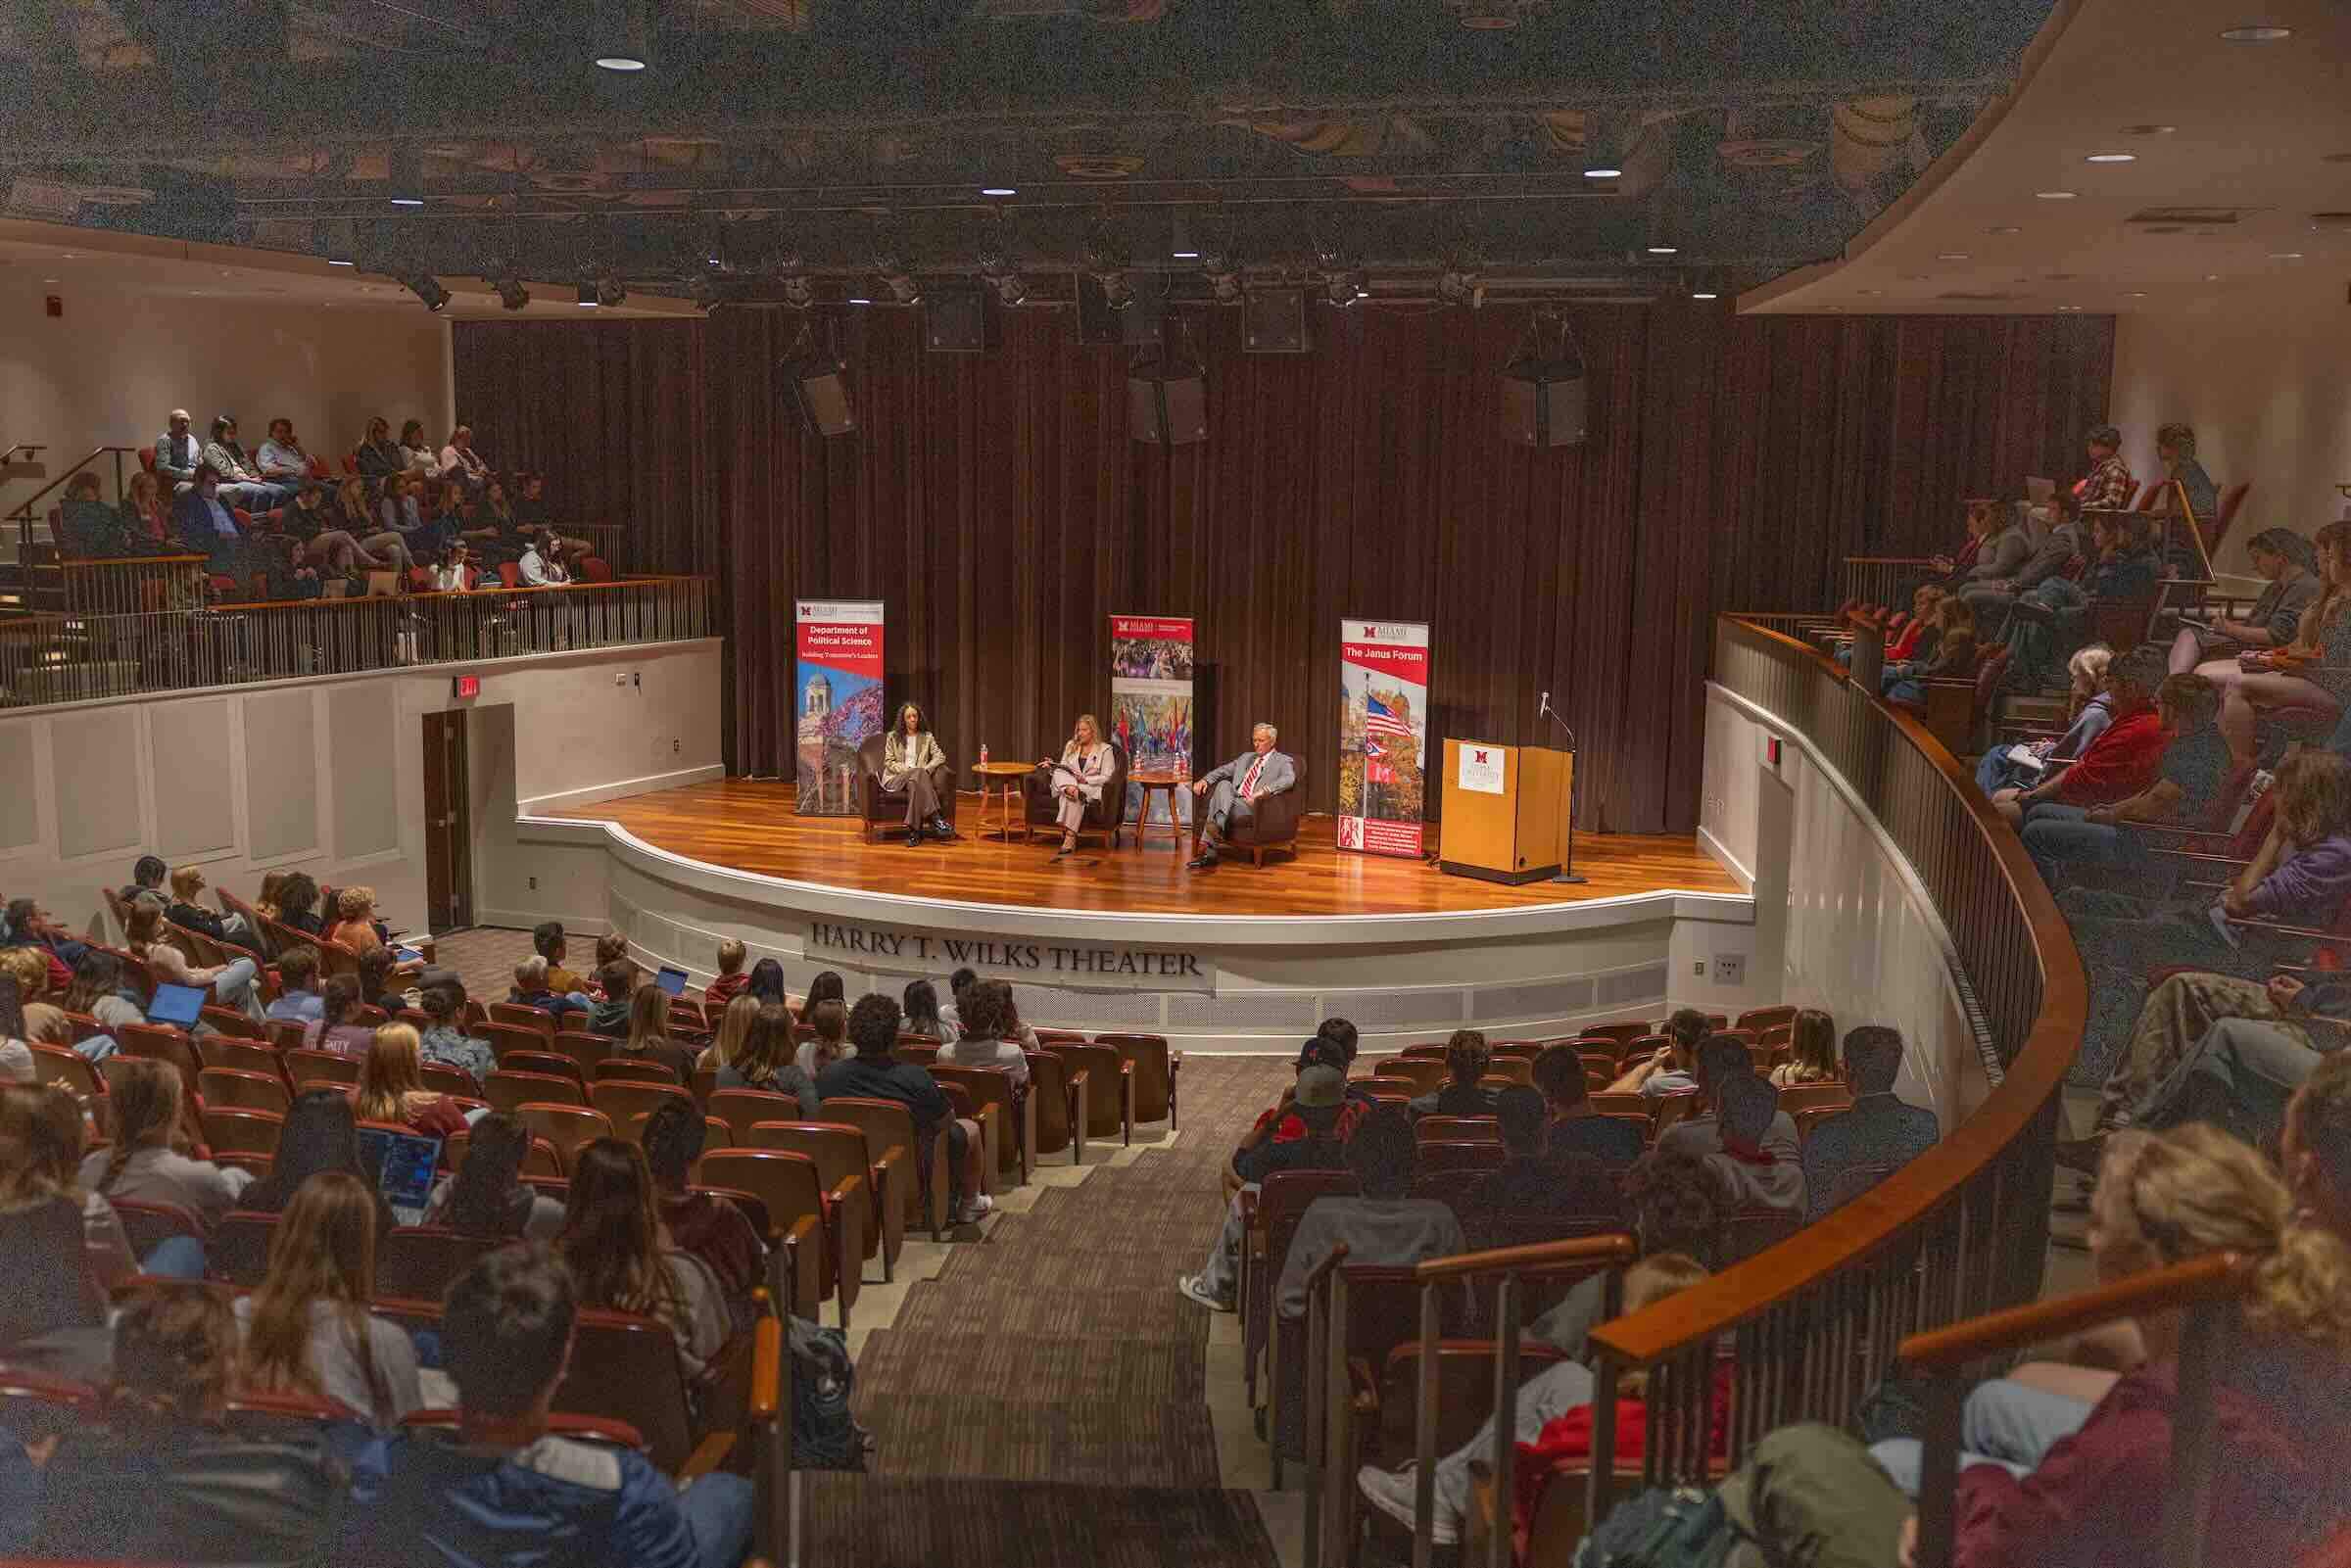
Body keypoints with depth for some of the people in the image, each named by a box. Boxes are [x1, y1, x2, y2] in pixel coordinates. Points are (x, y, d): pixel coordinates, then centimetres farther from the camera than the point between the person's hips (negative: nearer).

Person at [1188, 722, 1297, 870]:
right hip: (1232, 801, 5)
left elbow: (1289, 779, -14)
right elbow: (1223, 770, 22)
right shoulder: (1246, 757, 27)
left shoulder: (1283, 761, 7)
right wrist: (1204, 780, 2)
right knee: (1223, 784, -26)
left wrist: (1266, 789, -32)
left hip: (1253, 807, -5)